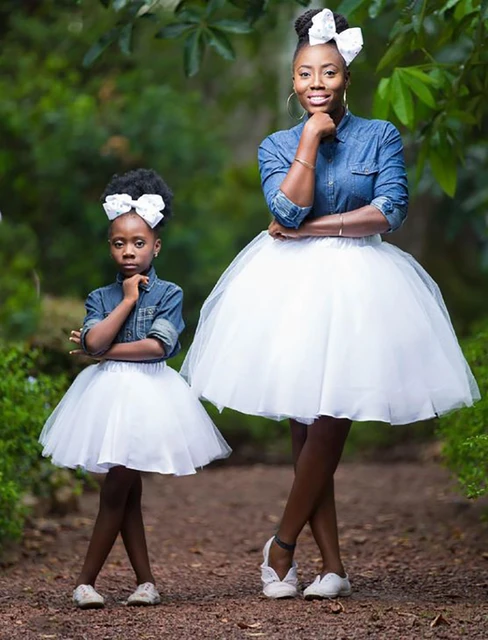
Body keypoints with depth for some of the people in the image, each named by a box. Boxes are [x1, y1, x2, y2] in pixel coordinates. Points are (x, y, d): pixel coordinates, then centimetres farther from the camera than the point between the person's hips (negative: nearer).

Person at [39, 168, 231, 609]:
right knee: (126, 491, 5)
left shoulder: (168, 294, -2)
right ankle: (146, 580, 12)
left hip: (150, 393, -4)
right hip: (108, 394, 4)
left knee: (117, 488, -6)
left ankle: (87, 580, 0)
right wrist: (127, 300, -7)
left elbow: (157, 346, -15)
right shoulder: (102, 297, 7)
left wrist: (104, 351, -10)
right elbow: (95, 341, -11)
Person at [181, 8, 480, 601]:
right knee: (307, 428, 0)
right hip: (291, 286, 2)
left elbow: (390, 211, -9)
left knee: (329, 424, -6)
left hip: (357, 285, -2)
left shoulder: (380, 137, 3)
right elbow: (290, 207, -9)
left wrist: (310, 230, -10)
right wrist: (311, 138, -8)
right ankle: (332, 566, 5)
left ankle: (282, 543, 10)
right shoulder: (277, 146, 7)